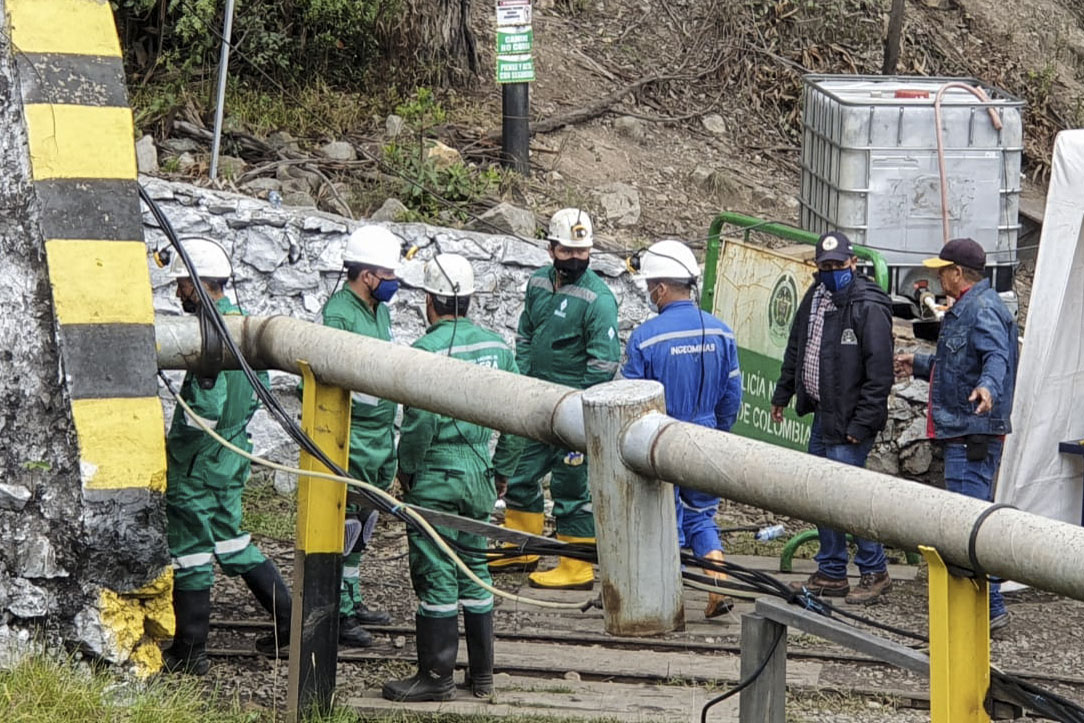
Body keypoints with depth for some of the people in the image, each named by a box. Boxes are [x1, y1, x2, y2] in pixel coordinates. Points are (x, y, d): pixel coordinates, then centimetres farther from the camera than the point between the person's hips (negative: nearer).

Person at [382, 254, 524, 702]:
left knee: (436, 575, 0)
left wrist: (406, 471, -3)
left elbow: (419, 422, -18)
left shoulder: (427, 350, -16)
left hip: (436, 478, -7)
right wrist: (502, 471, 18)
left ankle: (437, 676, 4)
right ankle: (482, 675, 20)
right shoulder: (497, 347, 4)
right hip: (480, 474, 7)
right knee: (475, 569, 15)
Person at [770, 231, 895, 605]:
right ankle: (831, 574, 21)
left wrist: (862, 423, -20)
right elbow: (796, 349, 26)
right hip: (822, 414, 9)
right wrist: (782, 395, 25)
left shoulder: (869, 307, -15)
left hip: (848, 421, -9)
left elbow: (879, 372, -18)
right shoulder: (816, 298, 11)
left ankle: (875, 571, 2)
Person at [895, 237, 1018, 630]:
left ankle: (989, 607, -15)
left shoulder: (983, 310, -14)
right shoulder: (966, 308, 21)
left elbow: (996, 356, -31)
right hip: (962, 435, 11)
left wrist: (988, 387, -50)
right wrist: (919, 365, 44)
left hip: (974, 435, -11)